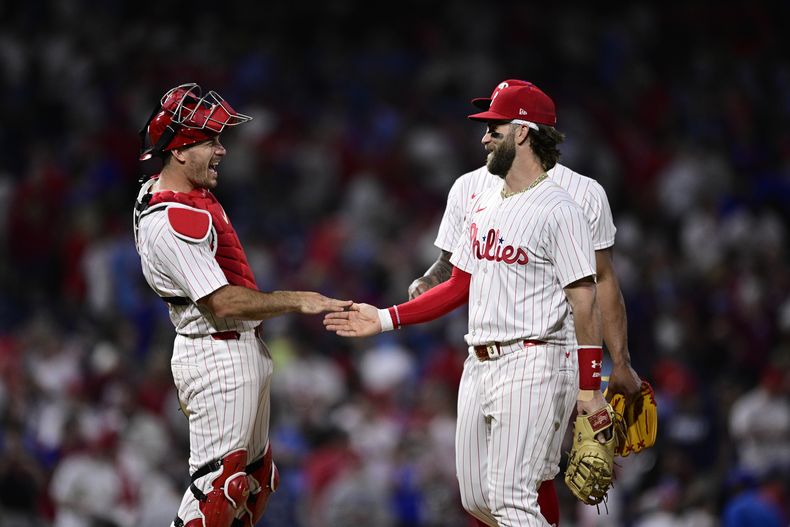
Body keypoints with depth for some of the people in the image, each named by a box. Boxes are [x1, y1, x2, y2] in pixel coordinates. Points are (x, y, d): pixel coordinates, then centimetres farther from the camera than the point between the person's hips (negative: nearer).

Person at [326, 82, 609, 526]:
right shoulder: (484, 202, 16)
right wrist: (385, 319, 14)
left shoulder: (558, 210, -10)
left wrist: (589, 387, -17)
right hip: (479, 367, 9)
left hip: (532, 367, -9)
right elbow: (459, 287, 21)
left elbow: (584, 302, -13)